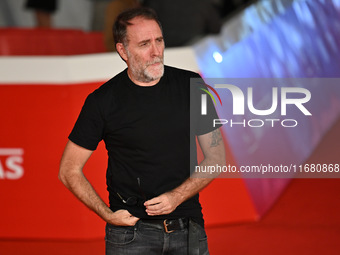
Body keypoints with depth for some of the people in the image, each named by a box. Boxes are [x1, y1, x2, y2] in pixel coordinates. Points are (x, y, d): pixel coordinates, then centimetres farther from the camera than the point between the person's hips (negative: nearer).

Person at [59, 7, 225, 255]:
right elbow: (69, 171, 3)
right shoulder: (103, 101, -4)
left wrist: (177, 196, -9)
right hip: (131, 233, -2)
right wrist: (108, 215, -7)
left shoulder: (191, 86, 2)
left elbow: (216, 157, 5)